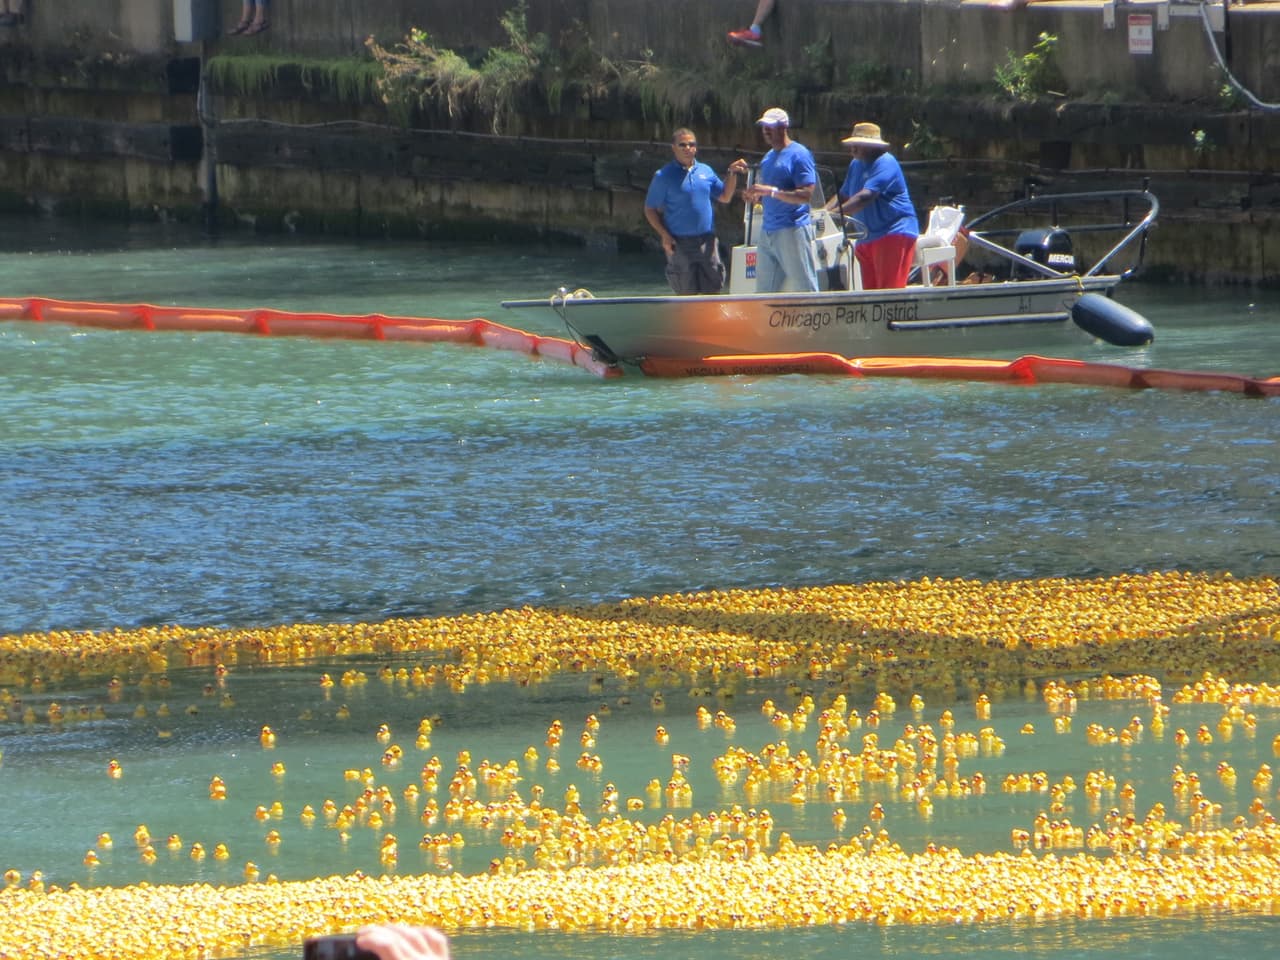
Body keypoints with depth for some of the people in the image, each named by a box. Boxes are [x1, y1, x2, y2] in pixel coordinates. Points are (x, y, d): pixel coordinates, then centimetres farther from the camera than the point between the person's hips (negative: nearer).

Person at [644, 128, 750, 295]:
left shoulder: (706, 171, 10)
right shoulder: (663, 176, -4)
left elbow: (725, 197, 17)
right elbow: (650, 209, -1)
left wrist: (732, 174, 2)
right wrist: (664, 235, -12)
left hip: (707, 243, 4)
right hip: (680, 244, -4)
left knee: (712, 290, 4)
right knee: (687, 294, 1)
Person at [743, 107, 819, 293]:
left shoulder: (799, 154, -8)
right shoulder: (768, 157, 18)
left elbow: (806, 195, -17)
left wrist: (771, 191, -22)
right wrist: (755, 196, 4)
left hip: (793, 231, -9)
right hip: (768, 232, 9)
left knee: (804, 288, -7)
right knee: (764, 292, 7)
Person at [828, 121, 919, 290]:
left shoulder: (885, 163, -13)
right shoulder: (856, 165, 17)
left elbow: (866, 196, -25)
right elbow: (843, 195, 20)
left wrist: (836, 213, -31)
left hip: (893, 233, -9)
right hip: (867, 237, 9)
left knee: (890, 290, -14)